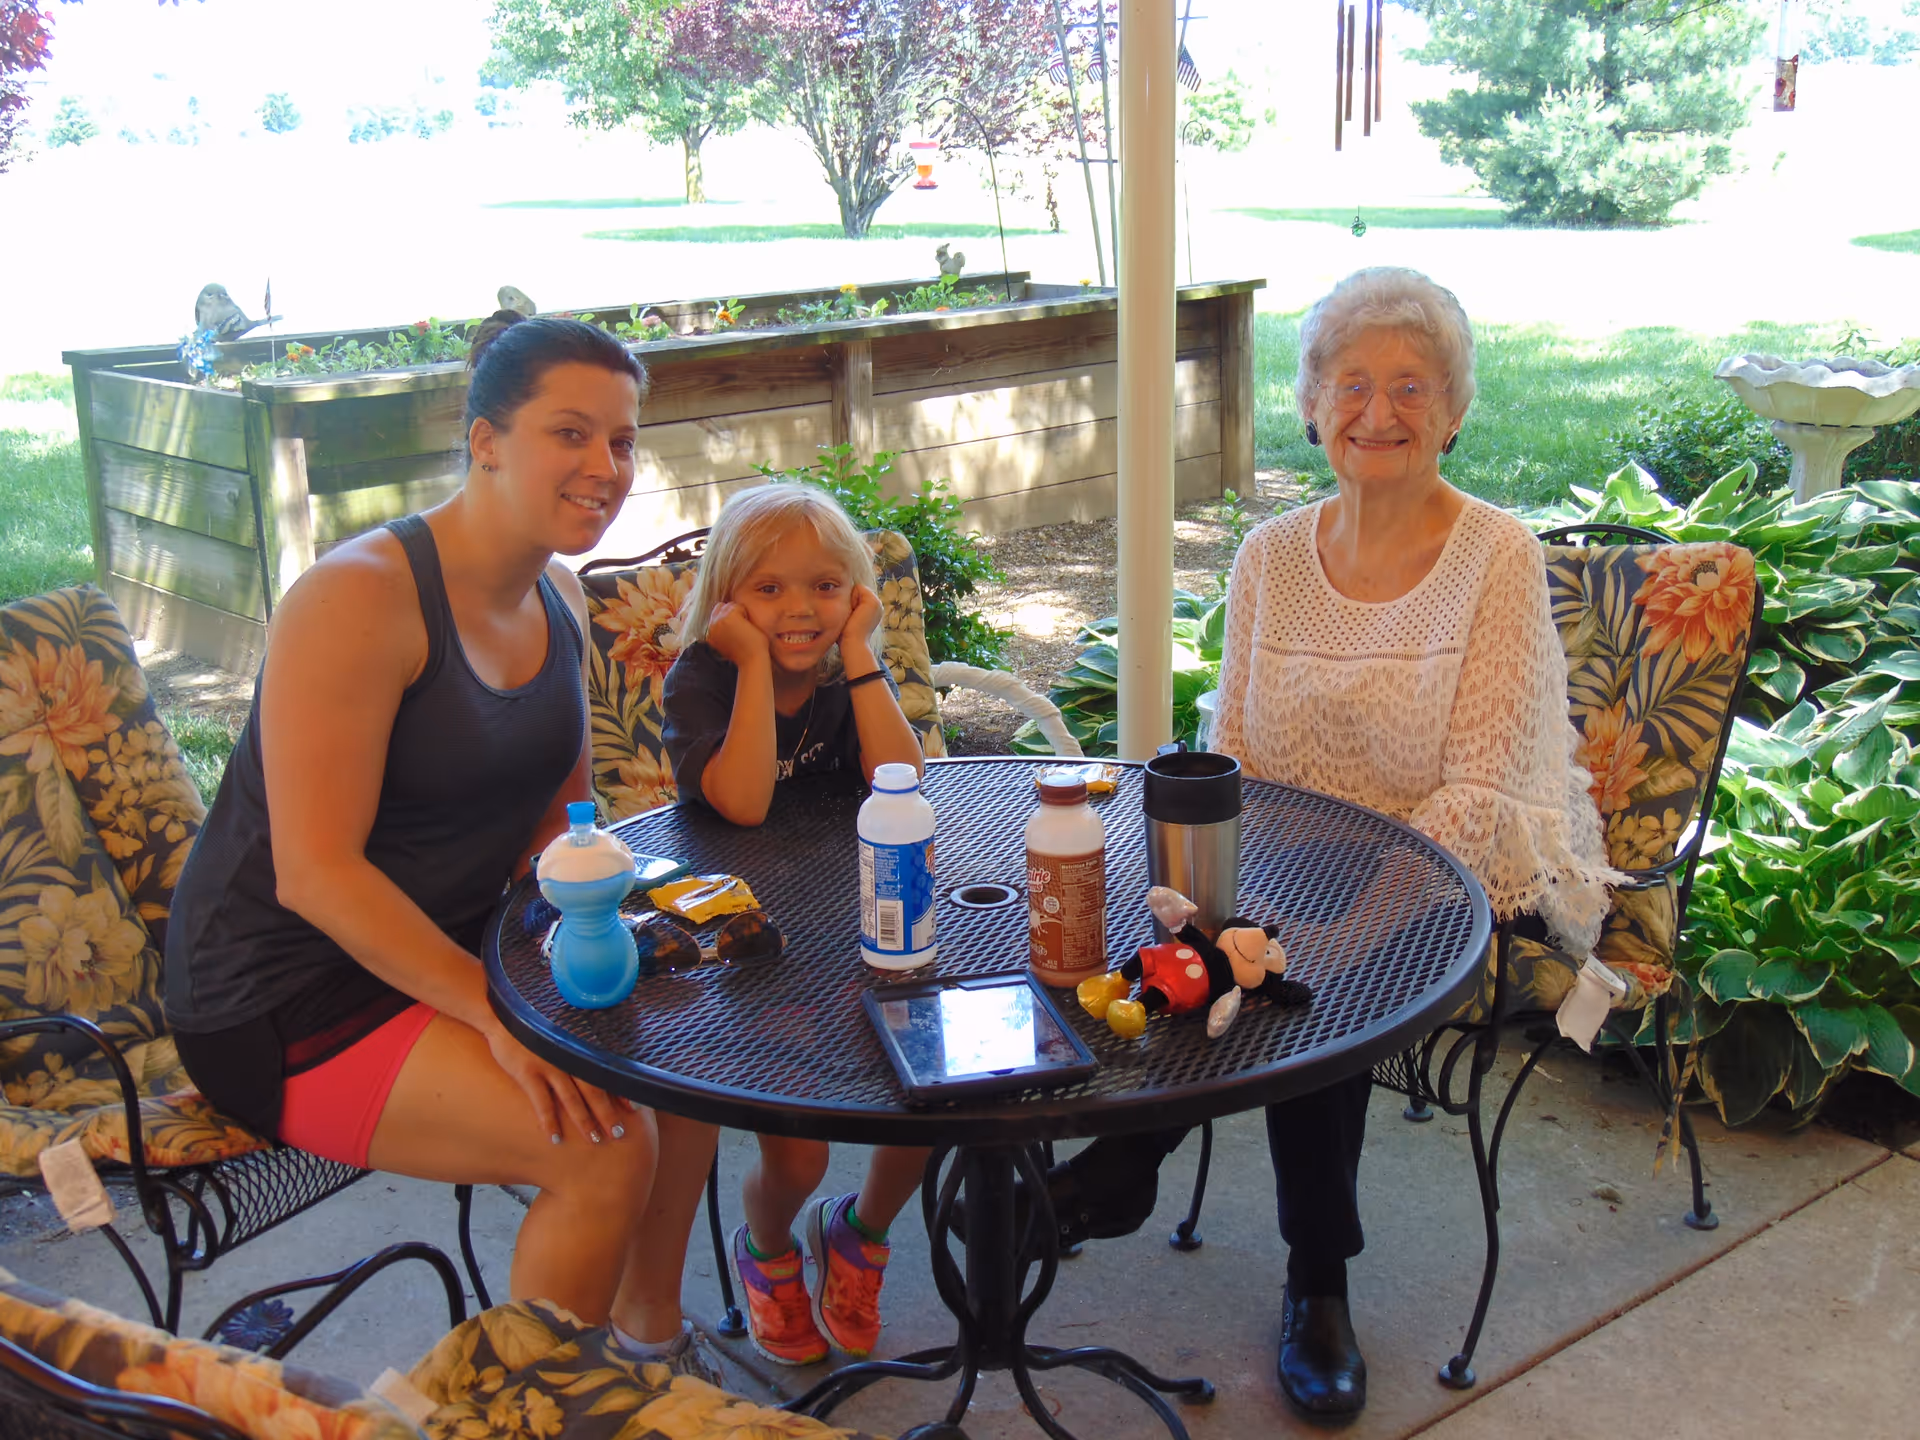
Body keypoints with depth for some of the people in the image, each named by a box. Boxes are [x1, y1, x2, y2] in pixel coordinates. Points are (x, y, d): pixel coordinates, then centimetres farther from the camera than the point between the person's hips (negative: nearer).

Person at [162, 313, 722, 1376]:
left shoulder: (558, 600, 5)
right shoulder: (360, 596, -22)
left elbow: (558, 816, 12)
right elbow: (315, 872, -26)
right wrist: (494, 1012, -29)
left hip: (452, 949, 9)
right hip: (285, 1007, -8)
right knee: (606, 1146, -22)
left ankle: (642, 1327, 19)